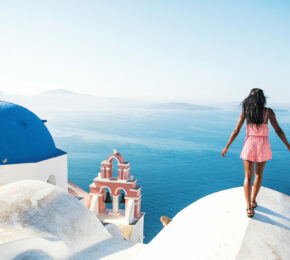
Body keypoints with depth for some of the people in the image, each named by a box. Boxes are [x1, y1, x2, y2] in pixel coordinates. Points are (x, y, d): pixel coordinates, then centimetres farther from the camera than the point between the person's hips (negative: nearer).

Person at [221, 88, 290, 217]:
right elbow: (278, 131, -4)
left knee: (248, 177, 7)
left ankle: (249, 207, 1)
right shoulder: (268, 111, -4)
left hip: (249, 145, 0)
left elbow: (236, 131, -3)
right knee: (259, 174, 20)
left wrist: (227, 147, 3)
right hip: (263, 146, 0)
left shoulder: (245, 111, -2)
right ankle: (253, 201, 32)